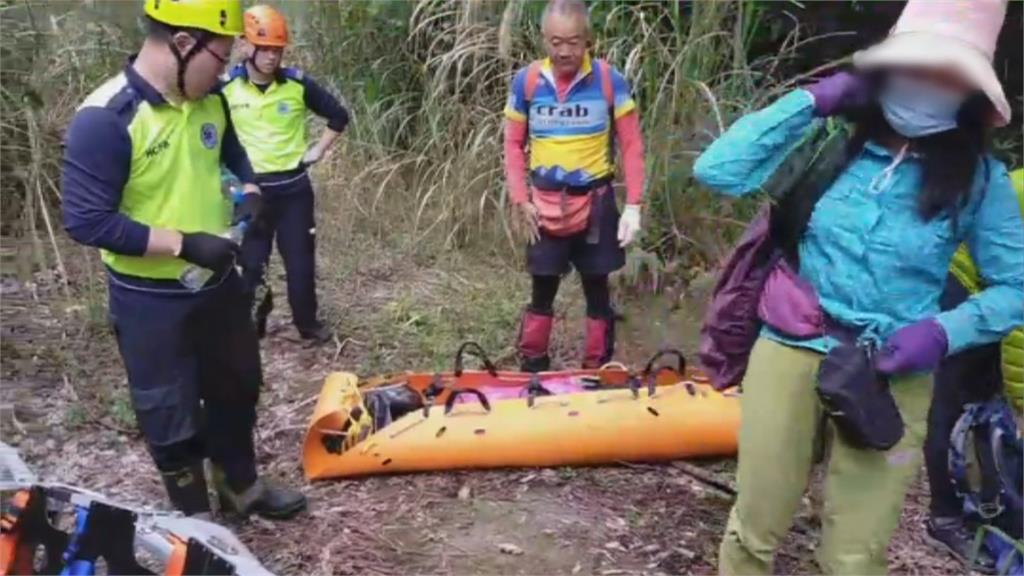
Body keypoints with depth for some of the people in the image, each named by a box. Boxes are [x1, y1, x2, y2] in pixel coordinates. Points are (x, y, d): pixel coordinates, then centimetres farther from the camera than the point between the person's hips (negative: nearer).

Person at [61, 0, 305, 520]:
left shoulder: (209, 101, -3)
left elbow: (232, 152, 17)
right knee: (173, 416, 10)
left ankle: (241, 487, 44)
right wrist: (183, 243, -28)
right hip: (150, 301, -7)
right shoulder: (105, 119, -25)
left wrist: (248, 194, -4)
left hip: (218, 283, 7)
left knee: (238, 388, 22)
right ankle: (196, 518, 31)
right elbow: (87, 221, -25)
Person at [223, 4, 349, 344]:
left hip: (293, 186, 1)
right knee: (250, 263, 9)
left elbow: (338, 115, 6)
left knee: (301, 260, 8)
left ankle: (308, 323, 24)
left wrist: (318, 150, 2)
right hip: (250, 188, -1)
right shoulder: (226, 87, -7)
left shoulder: (298, 84, -5)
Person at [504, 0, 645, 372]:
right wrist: (520, 200, -4)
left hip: (594, 202, -1)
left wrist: (633, 206, -9)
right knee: (543, 290, 10)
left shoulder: (609, 80, -7)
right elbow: (514, 144, 4)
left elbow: (631, 145, -4)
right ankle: (532, 369, 24)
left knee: (597, 289, 9)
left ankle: (598, 372, 22)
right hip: (546, 205, 1)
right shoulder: (526, 81, -4)